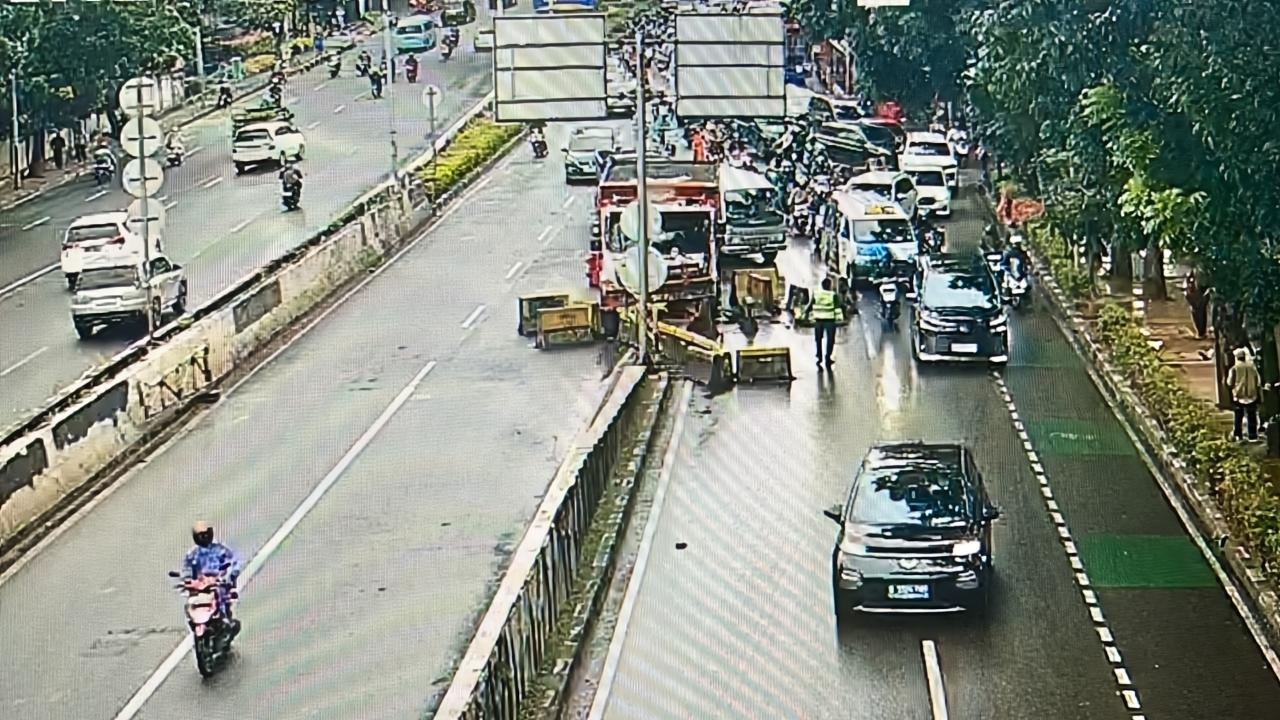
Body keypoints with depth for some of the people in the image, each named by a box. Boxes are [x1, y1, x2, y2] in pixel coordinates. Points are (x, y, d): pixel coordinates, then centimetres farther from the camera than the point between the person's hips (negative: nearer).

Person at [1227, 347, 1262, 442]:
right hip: (1252, 396, 1)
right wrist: (1260, 396, 14)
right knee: (1252, 417, 7)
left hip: (1239, 396, -1)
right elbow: (1258, 383, 3)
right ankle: (1253, 436, 7)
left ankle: (1237, 435, 10)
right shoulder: (1252, 367, -3)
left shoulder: (1234, 369, -9)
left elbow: (1230, 383, -5)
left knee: (1238, 417, 10)